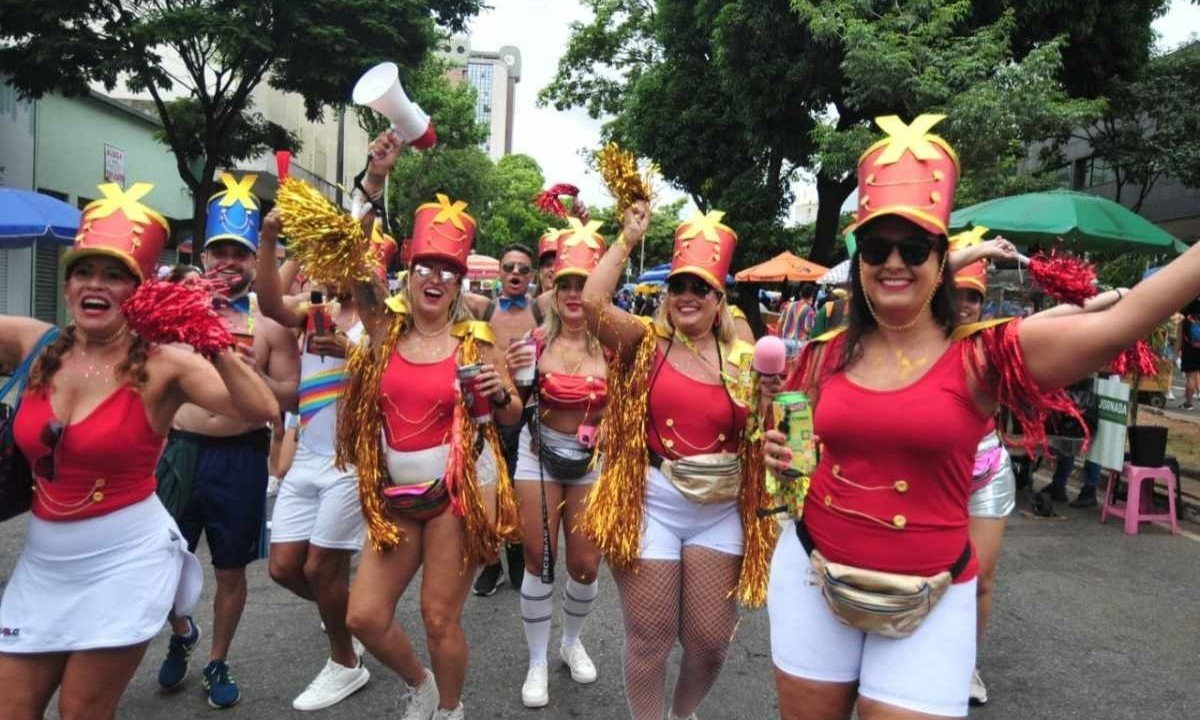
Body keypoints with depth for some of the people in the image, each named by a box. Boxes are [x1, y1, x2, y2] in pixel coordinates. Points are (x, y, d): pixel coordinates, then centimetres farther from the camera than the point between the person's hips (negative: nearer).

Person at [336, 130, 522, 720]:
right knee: (365, 616, 5)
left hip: (458, 489, -3)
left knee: (440, 617, 5)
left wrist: (497, 392, -18)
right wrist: (374, 180, -19)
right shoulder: (385, 326, 1)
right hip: (396, 494, 3)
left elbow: (512, 416, 4)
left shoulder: (475, 340, -4)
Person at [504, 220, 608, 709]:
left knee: (585, 565, 7)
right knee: (538, 560, 5)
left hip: (593, 460, 0)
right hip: (539, 455, 0)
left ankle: (573, 641, 38)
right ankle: (537, 663, 24)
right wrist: (512, 375, -21)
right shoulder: (536, 339, -7)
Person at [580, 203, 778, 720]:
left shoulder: (742, 360, 5)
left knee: (710, 640, 11)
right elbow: (592, 302, -18)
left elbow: (761, 434, 11)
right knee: (650, 637, 7)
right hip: (651, 505, -3)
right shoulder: (646, 343, -2)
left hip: (720, 511, 3)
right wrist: (628, 240, -12)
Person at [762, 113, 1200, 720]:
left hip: (928, 597, -3)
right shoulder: (825, 355, 0)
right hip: (813, 574, 4)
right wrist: (781, 455, -6)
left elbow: (1120, 322, -22)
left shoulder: (982, 354, -10)